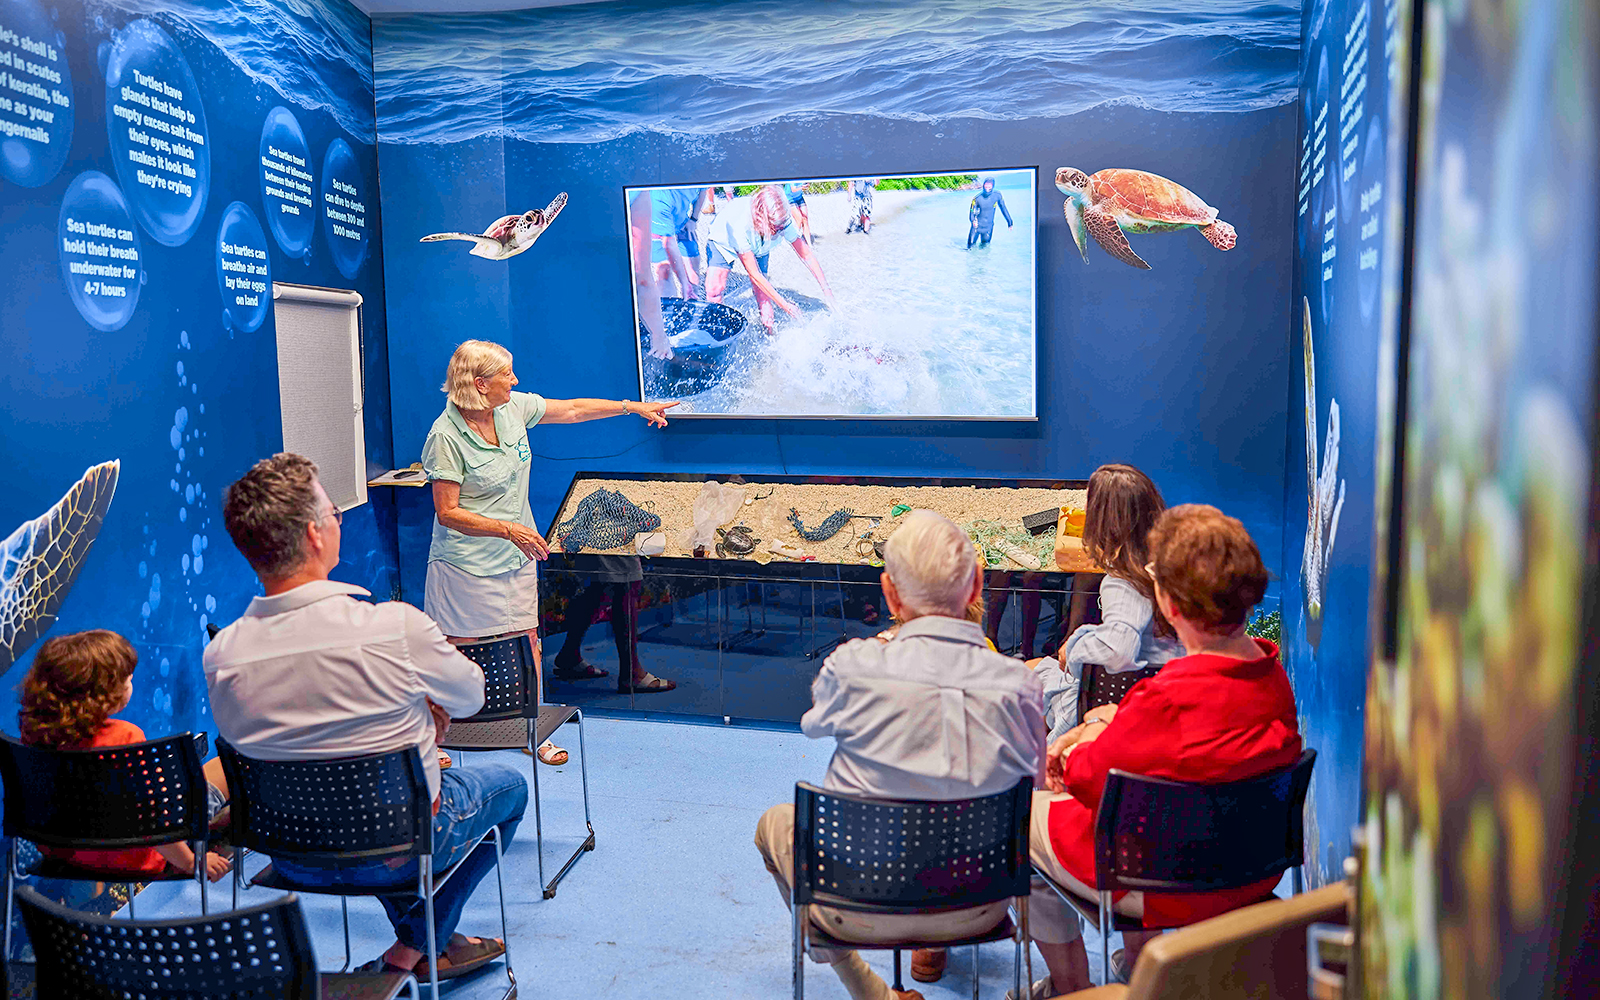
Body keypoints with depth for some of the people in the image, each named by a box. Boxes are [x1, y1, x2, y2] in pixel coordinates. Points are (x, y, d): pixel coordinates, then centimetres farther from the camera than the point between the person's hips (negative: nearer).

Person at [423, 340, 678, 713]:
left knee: (527, 652, 9)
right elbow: (447, 513, -18)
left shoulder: (513, 407, 0)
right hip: (468, 567, -6)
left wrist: (632, 406, 15)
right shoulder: (445, 437, -18)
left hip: (518, 557, 6)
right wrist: (509, 530, -25)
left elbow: (572, 409, 14)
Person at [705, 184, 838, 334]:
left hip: (758, 247, 3)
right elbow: (754, 273, -38)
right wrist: (784, 304, -36)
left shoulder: (783, 222, -36)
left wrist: (826, 290, -22)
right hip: (724, 241, -3)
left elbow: (806, 255, -20)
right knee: (714, 288, -20)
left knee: (762, 289, -9)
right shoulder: (740, 225, -46)